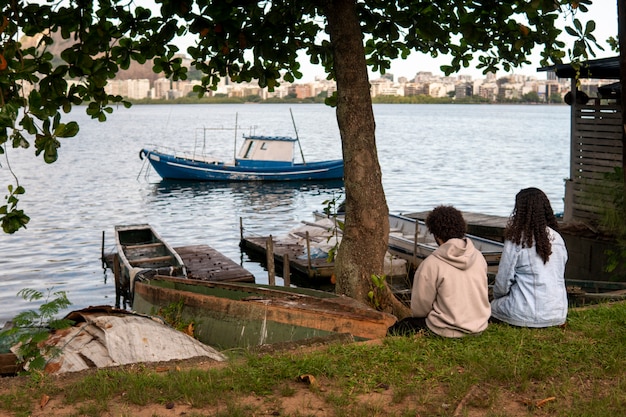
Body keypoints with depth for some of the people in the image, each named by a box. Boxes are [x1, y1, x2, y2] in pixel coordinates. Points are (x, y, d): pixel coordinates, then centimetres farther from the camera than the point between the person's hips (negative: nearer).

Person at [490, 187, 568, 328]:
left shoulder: (516, 240, -13)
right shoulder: (557, 238, 3)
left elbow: (503, 280, -7)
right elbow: (560, 276, 12)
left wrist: (497, 297, 15)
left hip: (527, 314, -6)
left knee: (492, 306, 20)